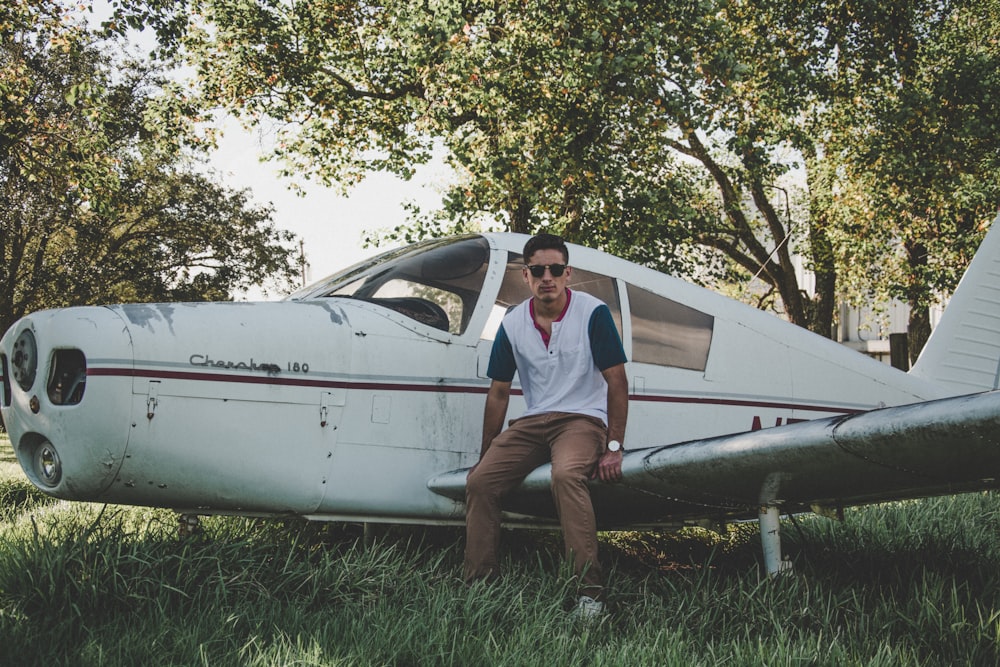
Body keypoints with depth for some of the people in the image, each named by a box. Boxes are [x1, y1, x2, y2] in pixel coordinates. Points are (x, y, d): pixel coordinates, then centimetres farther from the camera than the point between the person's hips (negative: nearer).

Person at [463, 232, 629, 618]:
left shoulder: (593, 313, -8)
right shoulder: (512, 325, 4)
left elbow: (616, 381, -7)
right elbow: (499, 392, 12)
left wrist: (614, 447, -12)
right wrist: (486, 454, 13)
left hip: (583, 418, -5)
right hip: (533, 422, 5)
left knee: (566, 474, -36)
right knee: (480, 481, -15)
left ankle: (590, 587, -34)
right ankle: (479, 582, -6)